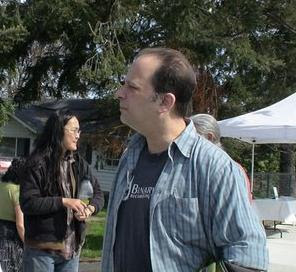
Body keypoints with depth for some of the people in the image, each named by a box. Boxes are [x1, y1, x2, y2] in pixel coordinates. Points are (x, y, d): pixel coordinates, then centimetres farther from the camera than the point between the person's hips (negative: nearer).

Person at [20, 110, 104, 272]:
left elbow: (97, 193, 12)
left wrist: (91, 208, -10)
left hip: (72, 247, 5)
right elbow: (27, 203, -14)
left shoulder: (79, 163, 8)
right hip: (42, 249, -5)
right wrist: (63, 201, -19)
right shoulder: (38, 164, -10)